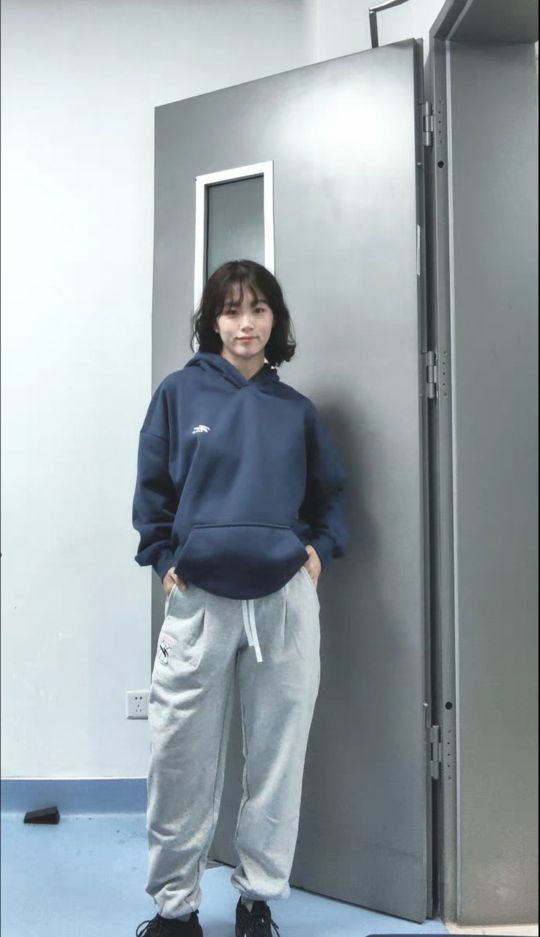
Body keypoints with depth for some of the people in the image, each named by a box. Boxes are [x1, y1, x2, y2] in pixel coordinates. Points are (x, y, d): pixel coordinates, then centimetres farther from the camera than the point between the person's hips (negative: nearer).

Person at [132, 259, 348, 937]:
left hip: (285, 598, 2)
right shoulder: (180, 393, 4)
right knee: (182, 760, 3)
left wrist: (320, 549, 2)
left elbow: (329, 492, 17)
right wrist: (163, 558, -5)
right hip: (198, 599, -2)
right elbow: (152, 486, 5)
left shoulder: (295, 409, 10)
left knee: (278, 754, 8)